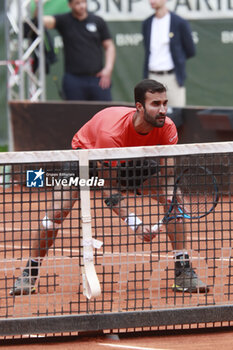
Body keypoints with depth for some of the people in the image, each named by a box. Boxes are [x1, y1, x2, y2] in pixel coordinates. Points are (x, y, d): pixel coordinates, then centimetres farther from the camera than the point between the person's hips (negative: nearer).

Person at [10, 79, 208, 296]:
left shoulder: (167, 128, -29)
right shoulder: (111, 132, -42)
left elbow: (168, 174, -22)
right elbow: (108, 188, -37)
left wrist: (169, 196, -45)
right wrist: (133, 222, -47)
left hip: (132, 159, 4)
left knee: (173, 198, -14)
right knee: (57, 211, -20)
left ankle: (183, 271, -6)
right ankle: (29, 274, 0)